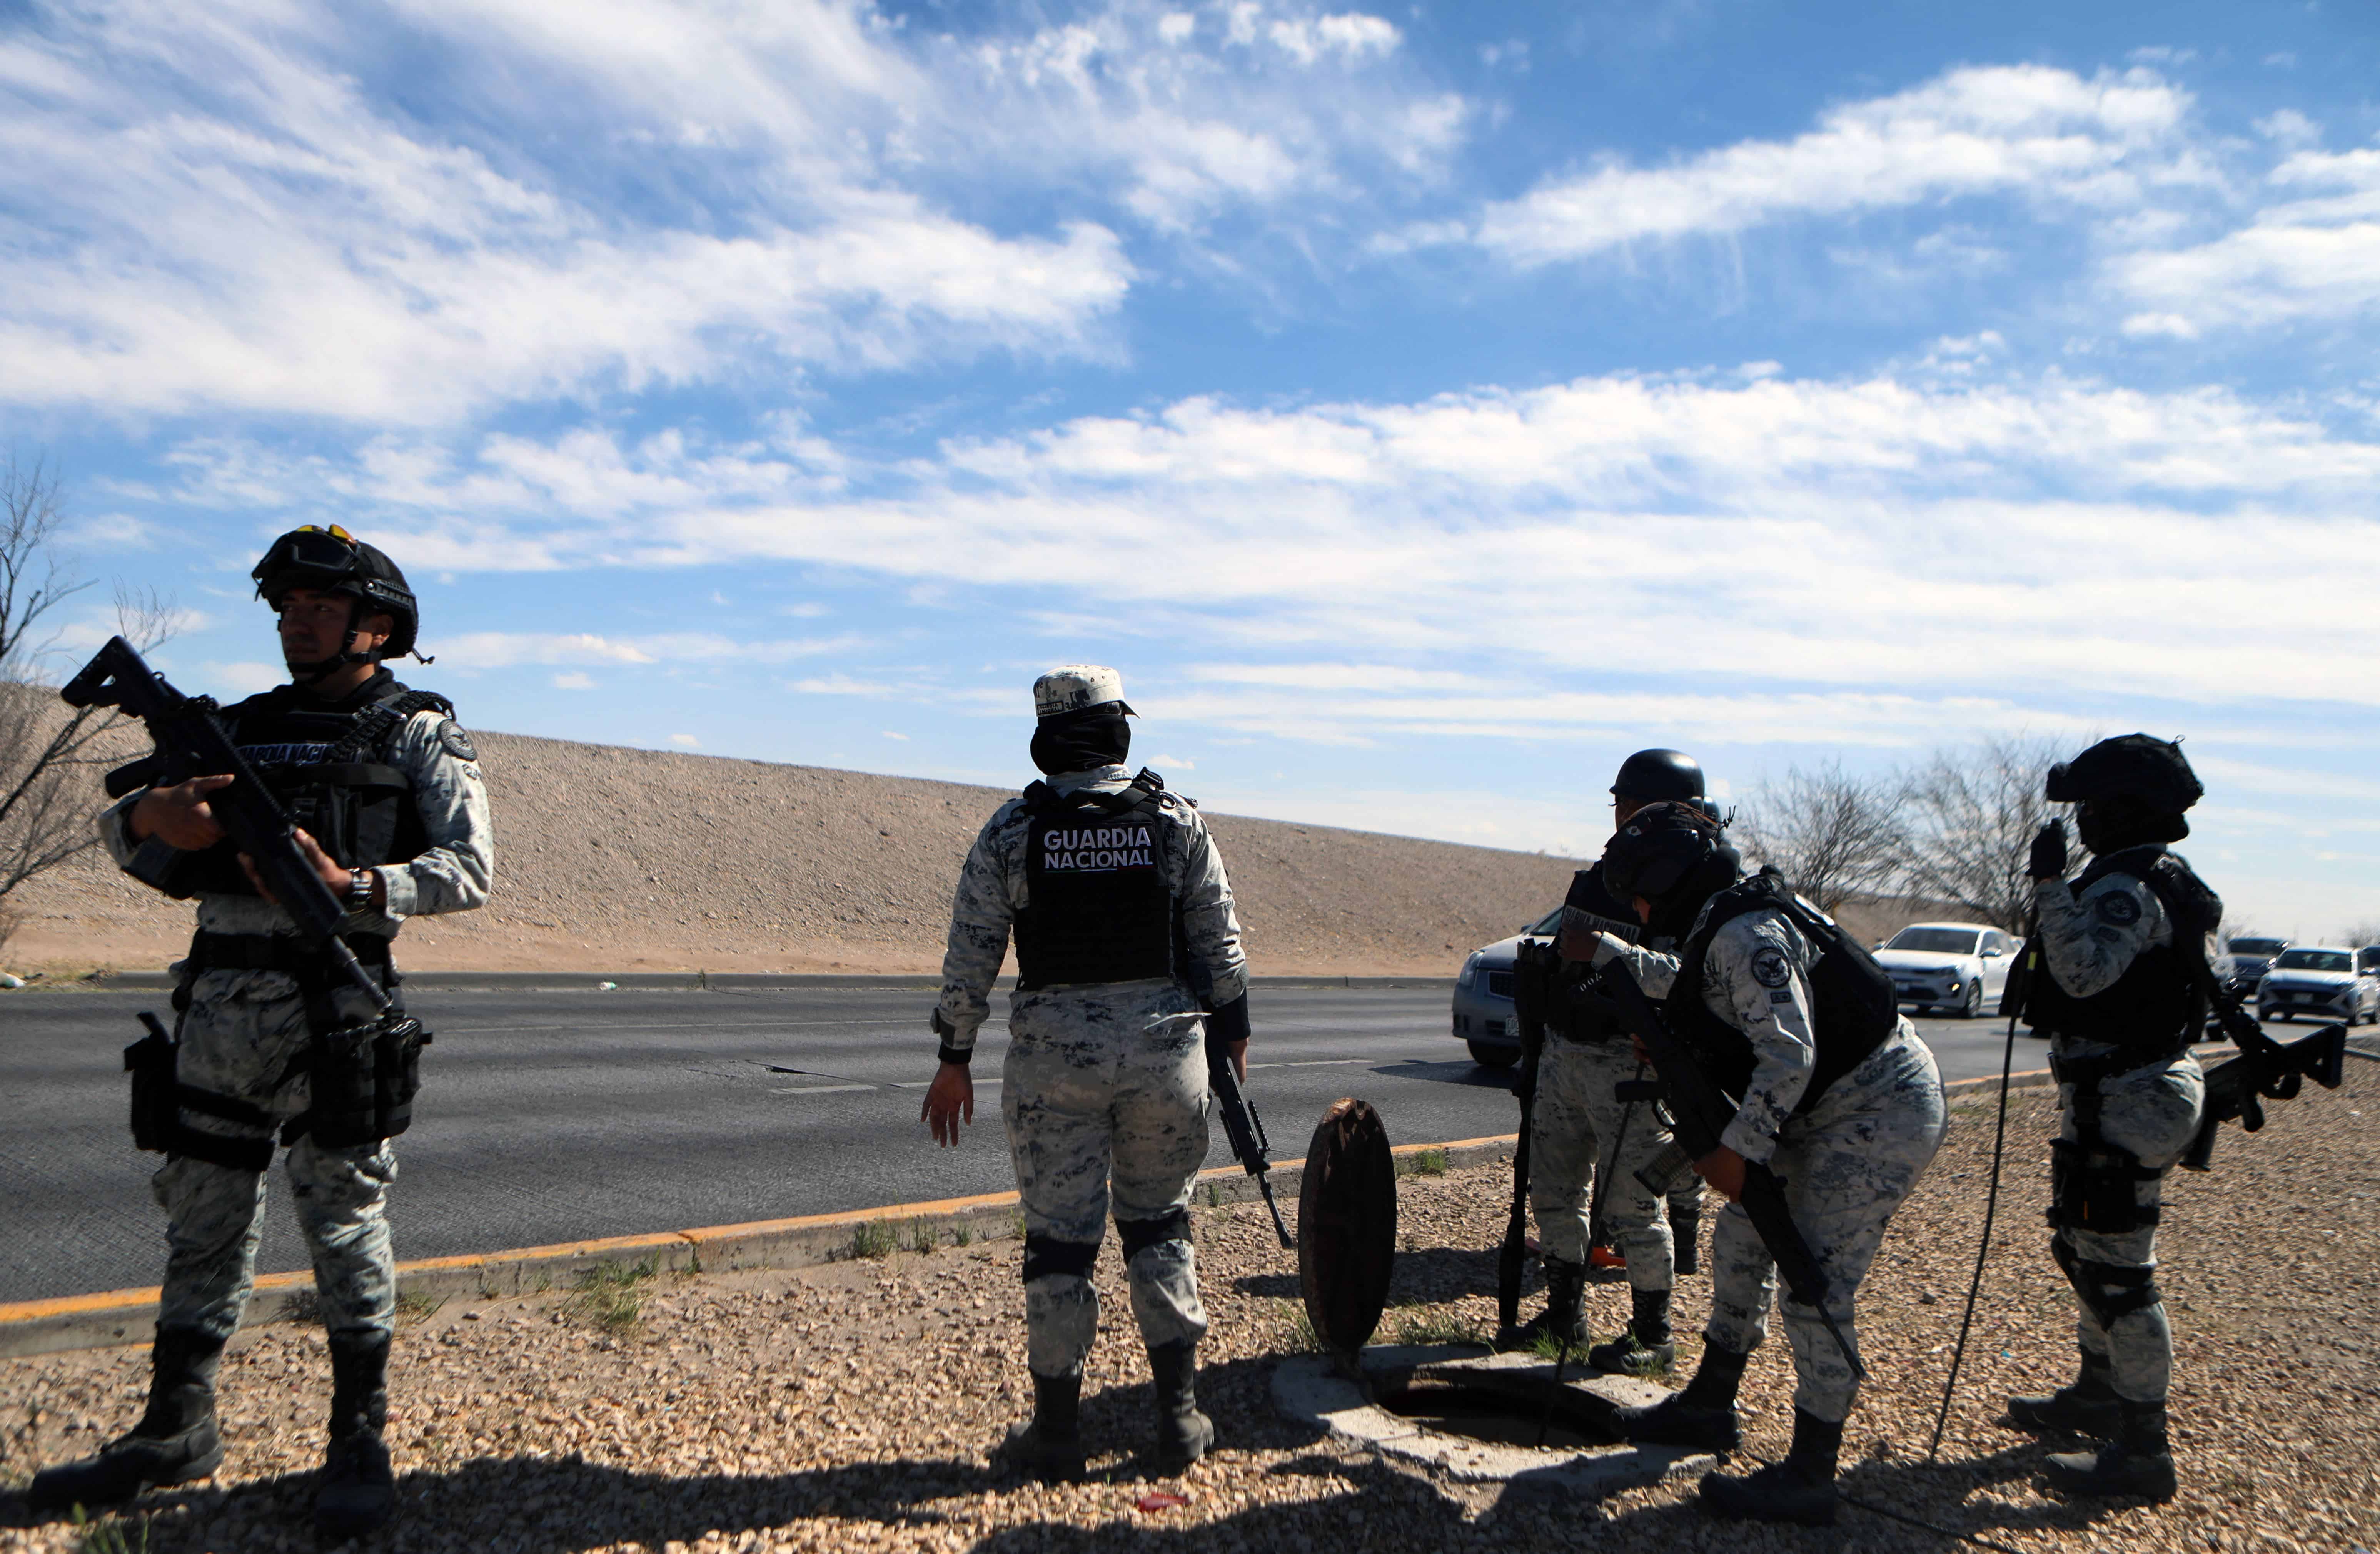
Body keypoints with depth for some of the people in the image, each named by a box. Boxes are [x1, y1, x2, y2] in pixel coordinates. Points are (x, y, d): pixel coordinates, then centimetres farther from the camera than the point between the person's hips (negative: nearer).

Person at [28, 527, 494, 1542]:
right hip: (220, 1001, 5)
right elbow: (118, 831, 16)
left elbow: (470, 868, -6)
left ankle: (359, 1440, 9)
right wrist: (152, 814, -9)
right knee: (202, 1213, 11)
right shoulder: (238, 727, 17)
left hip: (333, 1007, -5)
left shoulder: (419, 735, 3)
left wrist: (353, 888, -21)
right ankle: (176, 1431, 25)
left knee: (345, 1216, -1)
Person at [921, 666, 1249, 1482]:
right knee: (1159, 1225, 17)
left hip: (1052, 1053, -1)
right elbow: (1221, 944, 3)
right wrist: (1232, 1035, 15)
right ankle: (1179, 1415, 16)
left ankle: (1057, 1431, 16)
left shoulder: (1011, 831, -2)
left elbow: (969, 957, -1)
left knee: (1059, 1238, 7)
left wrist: (954, 1061, 8)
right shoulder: (1177, 820, 1)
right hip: (1165, 1046, 1)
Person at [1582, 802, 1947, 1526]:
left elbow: (1789, 1054, -29)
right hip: (1833, 1114, 11)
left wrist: (1737, 1149, -24)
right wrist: (1604, 951, 37)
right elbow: (1680, 981, 33)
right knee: (1741, 1240, 15)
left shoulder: (1744, 935, -23)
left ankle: (1810, 1480, 1)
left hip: (1880, 1116, -11)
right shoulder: (1721, 928, 9)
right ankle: (1709, 1407, 29)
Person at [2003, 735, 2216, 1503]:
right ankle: (2097, 1397, 37)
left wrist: (2051, 882, -29)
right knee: (2085, 1248, 23)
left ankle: (2142, 1450, 0)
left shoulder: (2128, 888, -19)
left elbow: (2084, 971, -34)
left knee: (2116, 1270, -7)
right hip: (2137, 1089, 11)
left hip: (2124, 1101, -11)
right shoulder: (2170, 885, 15)